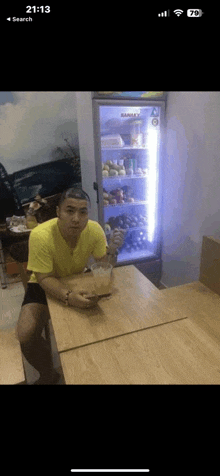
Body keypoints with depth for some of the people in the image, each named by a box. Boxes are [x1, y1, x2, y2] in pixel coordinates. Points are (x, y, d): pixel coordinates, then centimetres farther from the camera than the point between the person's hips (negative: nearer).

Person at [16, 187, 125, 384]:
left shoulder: (94, 229, -21)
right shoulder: (41, 235, -32)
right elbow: (45, 279, -27)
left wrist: (112, 250, -34)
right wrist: (69, 296, -47)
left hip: (78, 281, 3)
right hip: (44, 286, -2)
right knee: (26, 335, -22)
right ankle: (48, 375, 11)